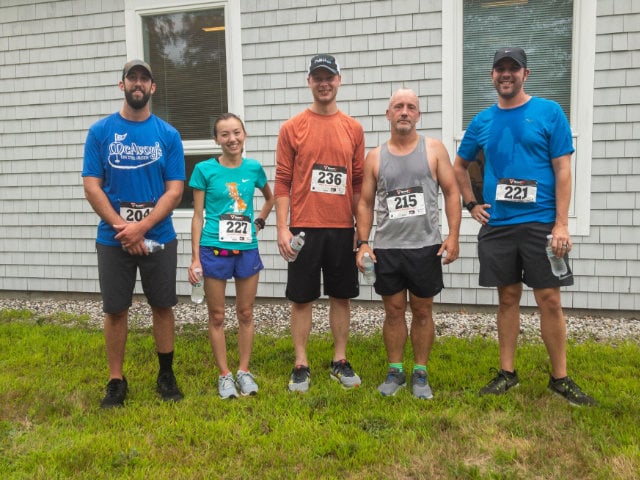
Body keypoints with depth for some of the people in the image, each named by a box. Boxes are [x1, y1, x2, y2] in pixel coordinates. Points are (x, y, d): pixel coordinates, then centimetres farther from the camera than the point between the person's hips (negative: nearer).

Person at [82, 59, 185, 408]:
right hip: (112, 239, 0)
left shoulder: (168, 134, 1)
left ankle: (166, 376, 24)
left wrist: (141, 227, -15)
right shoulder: (100, 131, 1)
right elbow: (91, 186, -4)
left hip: (159, 237, 0)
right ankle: (116, 381, 20)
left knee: (162, 306, 8)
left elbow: (175, 191, -5)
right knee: (115, 310, 6)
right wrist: (123, 227, -14)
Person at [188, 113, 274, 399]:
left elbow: (270, 198, 23)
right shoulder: (205, 170, -4)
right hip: (214, 250, -2)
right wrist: (195, 258, -4)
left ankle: (244, 372, 24)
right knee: (217, 316, 6)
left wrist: (259, 222, 8)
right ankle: (225, 375, 19)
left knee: (246, 314, 10)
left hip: (247, 249, 2)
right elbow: (198, 216, -1)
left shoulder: (254, 169, 3)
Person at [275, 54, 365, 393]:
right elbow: (282, 182, -1)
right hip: (304, 227, -2)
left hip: (342, 228, 2)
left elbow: (359, 183, 9)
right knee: (302, 298, 5)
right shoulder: (292, 127, 1)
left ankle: (340, 362, 24)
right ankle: (301, 366, 17)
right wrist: (282, 228, -7)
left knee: (341, 296, 10)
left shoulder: (353, 129, 7)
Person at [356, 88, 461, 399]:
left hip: (426, 247, -1)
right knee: (393, 311, 9)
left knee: (422, 311, 8)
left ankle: (420, 374, 21)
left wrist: (453, 236, -7)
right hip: (386, 248, 1)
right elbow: (365, 202, 8)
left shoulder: (434, 149, 2)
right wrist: (363, 242, 0)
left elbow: (452, 192, 1)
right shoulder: (375, 157, 6)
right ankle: (395, 372, 23)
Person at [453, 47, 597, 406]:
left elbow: (563, 170, -5)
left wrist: (561, 224, -12)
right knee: (508, 298, 10)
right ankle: (507, 373, 20)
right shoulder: (482, 121, 9)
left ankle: (560, 378, 15)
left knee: (550, 299, 0)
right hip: (497, 224, 3)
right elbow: (460, 166, 22)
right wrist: (472, 204, 10)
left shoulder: (549, 112, -1)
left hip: (540, 223, -3)